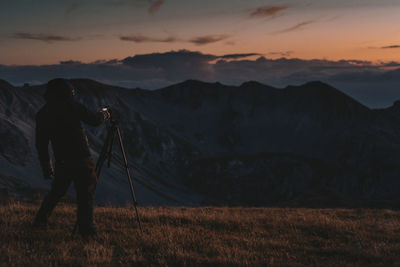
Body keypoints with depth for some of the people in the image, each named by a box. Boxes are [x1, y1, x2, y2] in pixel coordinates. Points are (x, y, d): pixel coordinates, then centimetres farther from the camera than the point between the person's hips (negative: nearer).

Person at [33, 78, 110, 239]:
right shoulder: (72, 106, -6)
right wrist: (103, 115, 24)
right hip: (81, 158, -4)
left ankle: (40, 220, 25)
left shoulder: (42, 114, 6)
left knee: (56, 192, 21)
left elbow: (41, 144, 8)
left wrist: (46, 168, 15)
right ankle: (86, 229, 1)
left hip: (62, 161, 4)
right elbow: (93, 120, 1)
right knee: (85, 193, 2)